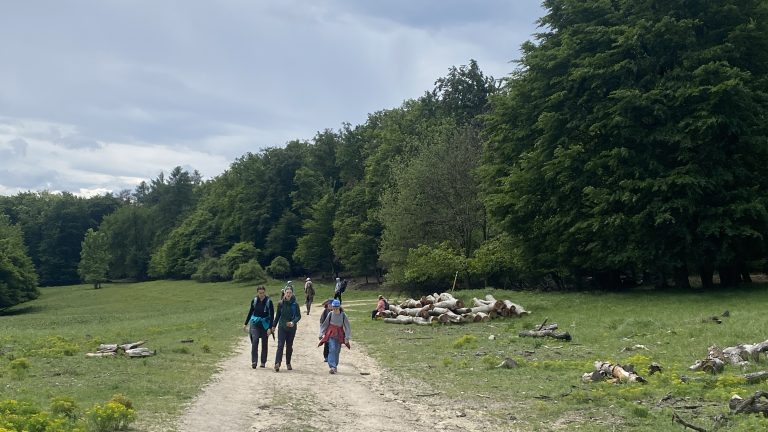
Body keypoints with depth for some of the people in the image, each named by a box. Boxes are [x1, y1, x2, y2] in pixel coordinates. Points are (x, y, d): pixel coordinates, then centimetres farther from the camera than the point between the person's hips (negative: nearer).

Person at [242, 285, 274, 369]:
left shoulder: (269, 302, -8)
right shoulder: (254, 301, 0)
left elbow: (272, 315, -9)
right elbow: (250, 312, 13)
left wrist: (270, 328, -15)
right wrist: (246, 324, 16)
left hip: (265, 324, -1)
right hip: (255, 323, 1)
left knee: (264, 344, 7)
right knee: (255, 341, -16)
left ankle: (263, 362, 19)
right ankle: (254, 361, -17)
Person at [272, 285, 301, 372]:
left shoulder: (295, 304, -3)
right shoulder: (281, 303, 0)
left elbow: (298, 316, -5)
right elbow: (277, 315, 10)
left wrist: (293, 322, -23)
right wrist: (274, 326, 14)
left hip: (291, 328, 0)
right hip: (282, 327, 0)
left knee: (289, 346, 10)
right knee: (280, 345, -11)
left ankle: (288, 363, 24)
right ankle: (277, 363, -21)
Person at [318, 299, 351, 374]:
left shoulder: (343, 315, -4)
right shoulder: (330, 314, -3)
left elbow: (347, 326, -1)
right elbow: (325, 324, 7)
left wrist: (347, 337, -5)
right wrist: (322, 333, 5)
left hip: (339, 335, 1)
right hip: (331, 334, -1)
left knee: (337, 351, 6)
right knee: (332, 349, -15)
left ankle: (334, 366, 21)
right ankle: (332, 367, -22)